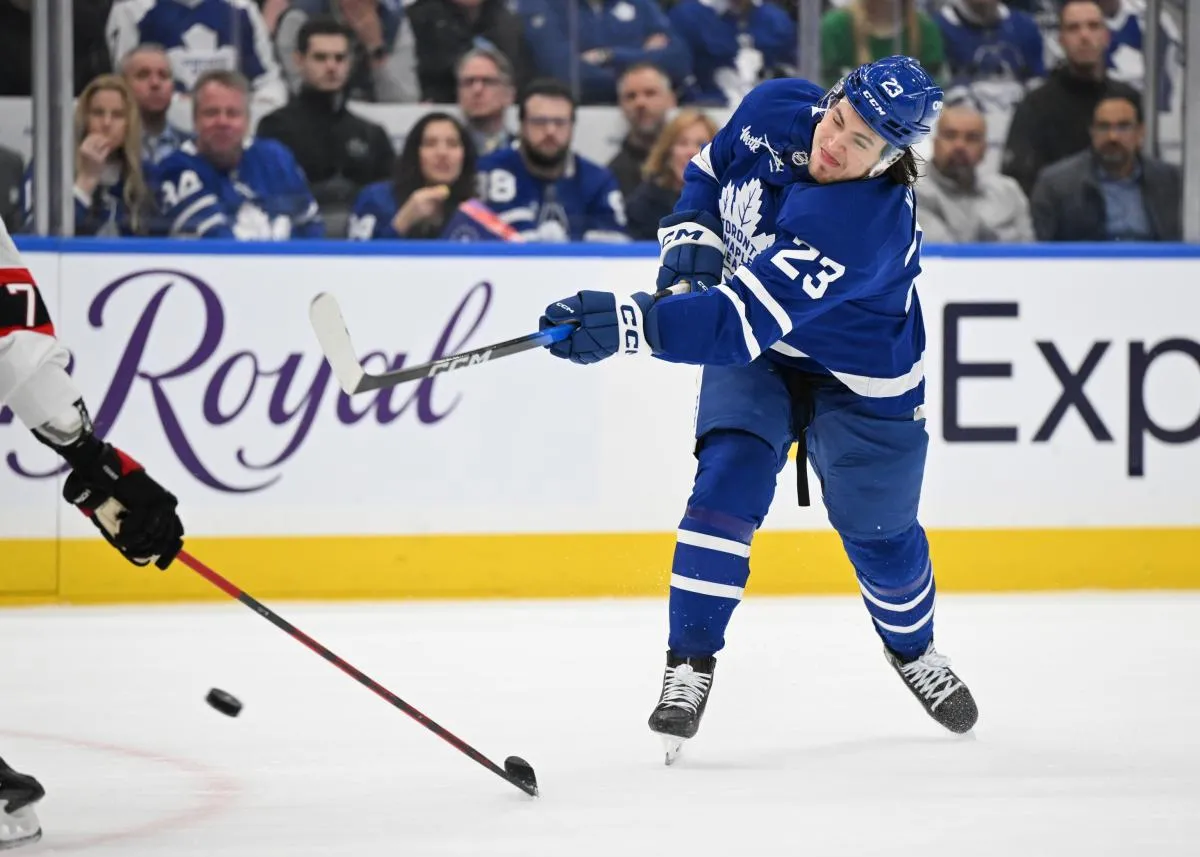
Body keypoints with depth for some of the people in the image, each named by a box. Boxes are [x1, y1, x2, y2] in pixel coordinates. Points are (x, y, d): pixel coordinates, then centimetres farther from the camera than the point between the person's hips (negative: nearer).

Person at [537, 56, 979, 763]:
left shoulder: (871, 224, -39)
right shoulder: (776, 111, -21)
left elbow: (744, 319, -46)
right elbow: (712, 171, 5)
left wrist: (628, 323, -53)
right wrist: (693, 241, -14)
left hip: (856, 377, -4)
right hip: (755, 357, 4)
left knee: (879, 532, 9)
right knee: (729, 479, -17)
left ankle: (914, 649, 39)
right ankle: (690, 664, -11)